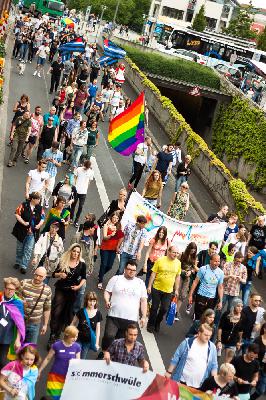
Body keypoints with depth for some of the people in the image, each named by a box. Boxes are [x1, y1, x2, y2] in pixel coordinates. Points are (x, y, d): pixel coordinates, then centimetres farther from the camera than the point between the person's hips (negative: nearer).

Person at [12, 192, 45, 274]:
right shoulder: (24, 205, -11)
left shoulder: (40, 208, -1)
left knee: (28, 250, -2)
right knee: (20, 248, 16)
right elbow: (17, 214, -11)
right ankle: (18, 262, 36)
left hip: (33, 233, 1)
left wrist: (39, 225, -12)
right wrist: (23, 222, -19)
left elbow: (42, 218, 5)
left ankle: (23, 266, 3)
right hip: (22, 231, -1)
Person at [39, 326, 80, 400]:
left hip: (68, 378, 2)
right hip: (55, 376, -2)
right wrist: (39, 371, 5)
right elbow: (47, 359, 1)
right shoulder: (57, 345, -10)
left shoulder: (77, 347, -4)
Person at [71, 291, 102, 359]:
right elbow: (73, 323, 2)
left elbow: (98, 329, 1)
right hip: (79, 339, -1)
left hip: (88, 341, 1)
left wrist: (97, 343, 0)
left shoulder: (98, 313, -5)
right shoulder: (81, 311, -9)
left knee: (83, 359, 11)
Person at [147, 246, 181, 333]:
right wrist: (149, 286, -7)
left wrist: (176, 290, 9)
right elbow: (153, 274, -6)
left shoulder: (178, 263, 0)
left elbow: (177, 277, 8)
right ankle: (151, 325, 26)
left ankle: (157, 324, 29)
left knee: (164, 309, 5)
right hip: (157, 289, -3)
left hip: (168, 291, 3)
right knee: (154, 307, 8)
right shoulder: (160, 260, -11)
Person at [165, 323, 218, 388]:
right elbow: (175, 358, 0)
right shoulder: (187, 343, -7)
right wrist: (169, 372, 0)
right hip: (182, 381, -1)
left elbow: (214, 366, 7)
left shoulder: (212, 347, 0)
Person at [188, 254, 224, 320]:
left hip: (212, 299, 2)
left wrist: (220, 301, 1)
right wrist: (190, 295, -5)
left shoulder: (220, 273, -2)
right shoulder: (203, 269, -9)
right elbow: (195, 282, -3)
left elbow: (220, 287, 5)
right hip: (201, 296, -2)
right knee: (198, 317, 2)